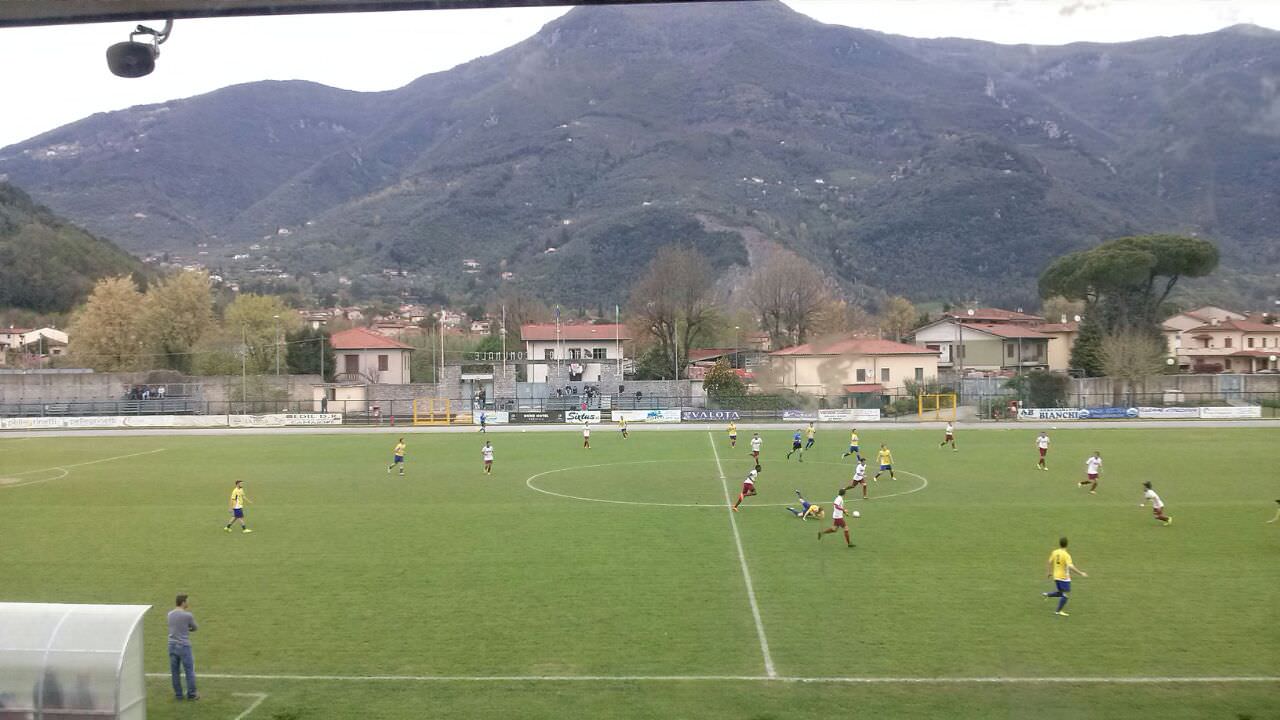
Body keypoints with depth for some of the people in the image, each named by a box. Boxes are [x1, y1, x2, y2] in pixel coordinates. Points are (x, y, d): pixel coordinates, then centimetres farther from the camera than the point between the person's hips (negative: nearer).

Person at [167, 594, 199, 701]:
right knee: (189, 670, 4)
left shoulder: (170, 614, 4)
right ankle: (191, 694, 8)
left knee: (174, 671, 10)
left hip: (172, 645, 6)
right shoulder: (188, 615, -13)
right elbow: (194, 628, 2)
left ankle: (178, 694, 15)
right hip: (184, 646, -6)